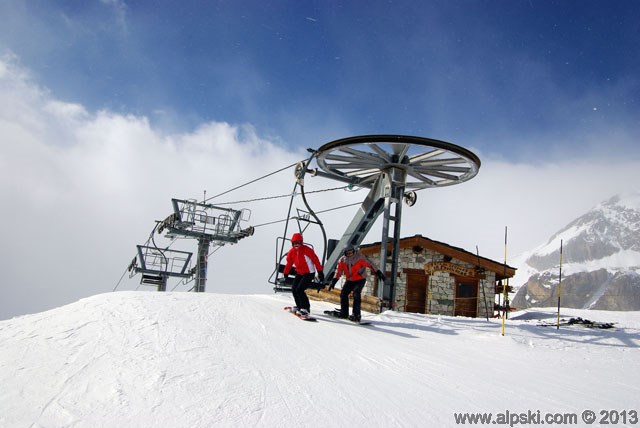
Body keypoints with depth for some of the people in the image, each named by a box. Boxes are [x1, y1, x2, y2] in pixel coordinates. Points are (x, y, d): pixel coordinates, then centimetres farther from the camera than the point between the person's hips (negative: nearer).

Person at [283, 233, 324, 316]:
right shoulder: (292, 252, 0)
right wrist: (285, 274, 13)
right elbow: (289, 263, 11)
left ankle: (306, 308, -6)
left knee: (299, 290, -17)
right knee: (294, 289, 4)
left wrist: (320, 272, -14)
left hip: (309, 273, -7)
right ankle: (299, 306, 24)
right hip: (299, 273, 7)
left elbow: (316, 260, -14)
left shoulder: (307, 250, -18)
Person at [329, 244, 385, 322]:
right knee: (343, 294, 0)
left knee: (356, 294, -22)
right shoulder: (342, 260, -3)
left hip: (360, 280, -5)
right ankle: (344, 313, 15)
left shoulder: (359, 257, -16)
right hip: (349, 280, 6)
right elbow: (339, 271, 3)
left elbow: (369, 264, -16)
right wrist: (334, 281, -3)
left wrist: (378, 272, -20)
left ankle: (356, 314, -18)